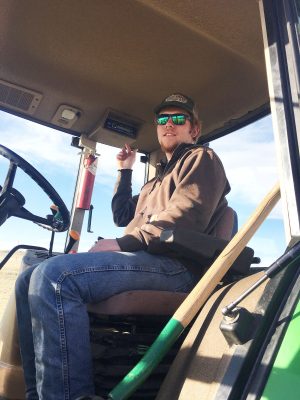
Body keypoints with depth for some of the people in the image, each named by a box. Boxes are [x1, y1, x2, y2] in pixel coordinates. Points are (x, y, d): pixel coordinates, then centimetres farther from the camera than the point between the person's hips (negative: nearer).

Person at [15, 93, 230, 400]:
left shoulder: (201, 158, 9)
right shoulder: (161, 176, 35)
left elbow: (187, 215, -12)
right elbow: (122, 217, 34)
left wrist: (122, 243, -14)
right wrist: (124, 171, 31)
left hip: (173, 263, -9)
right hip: (142, 259, 9)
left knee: (53, 276, -29)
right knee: (30, 280, 1)